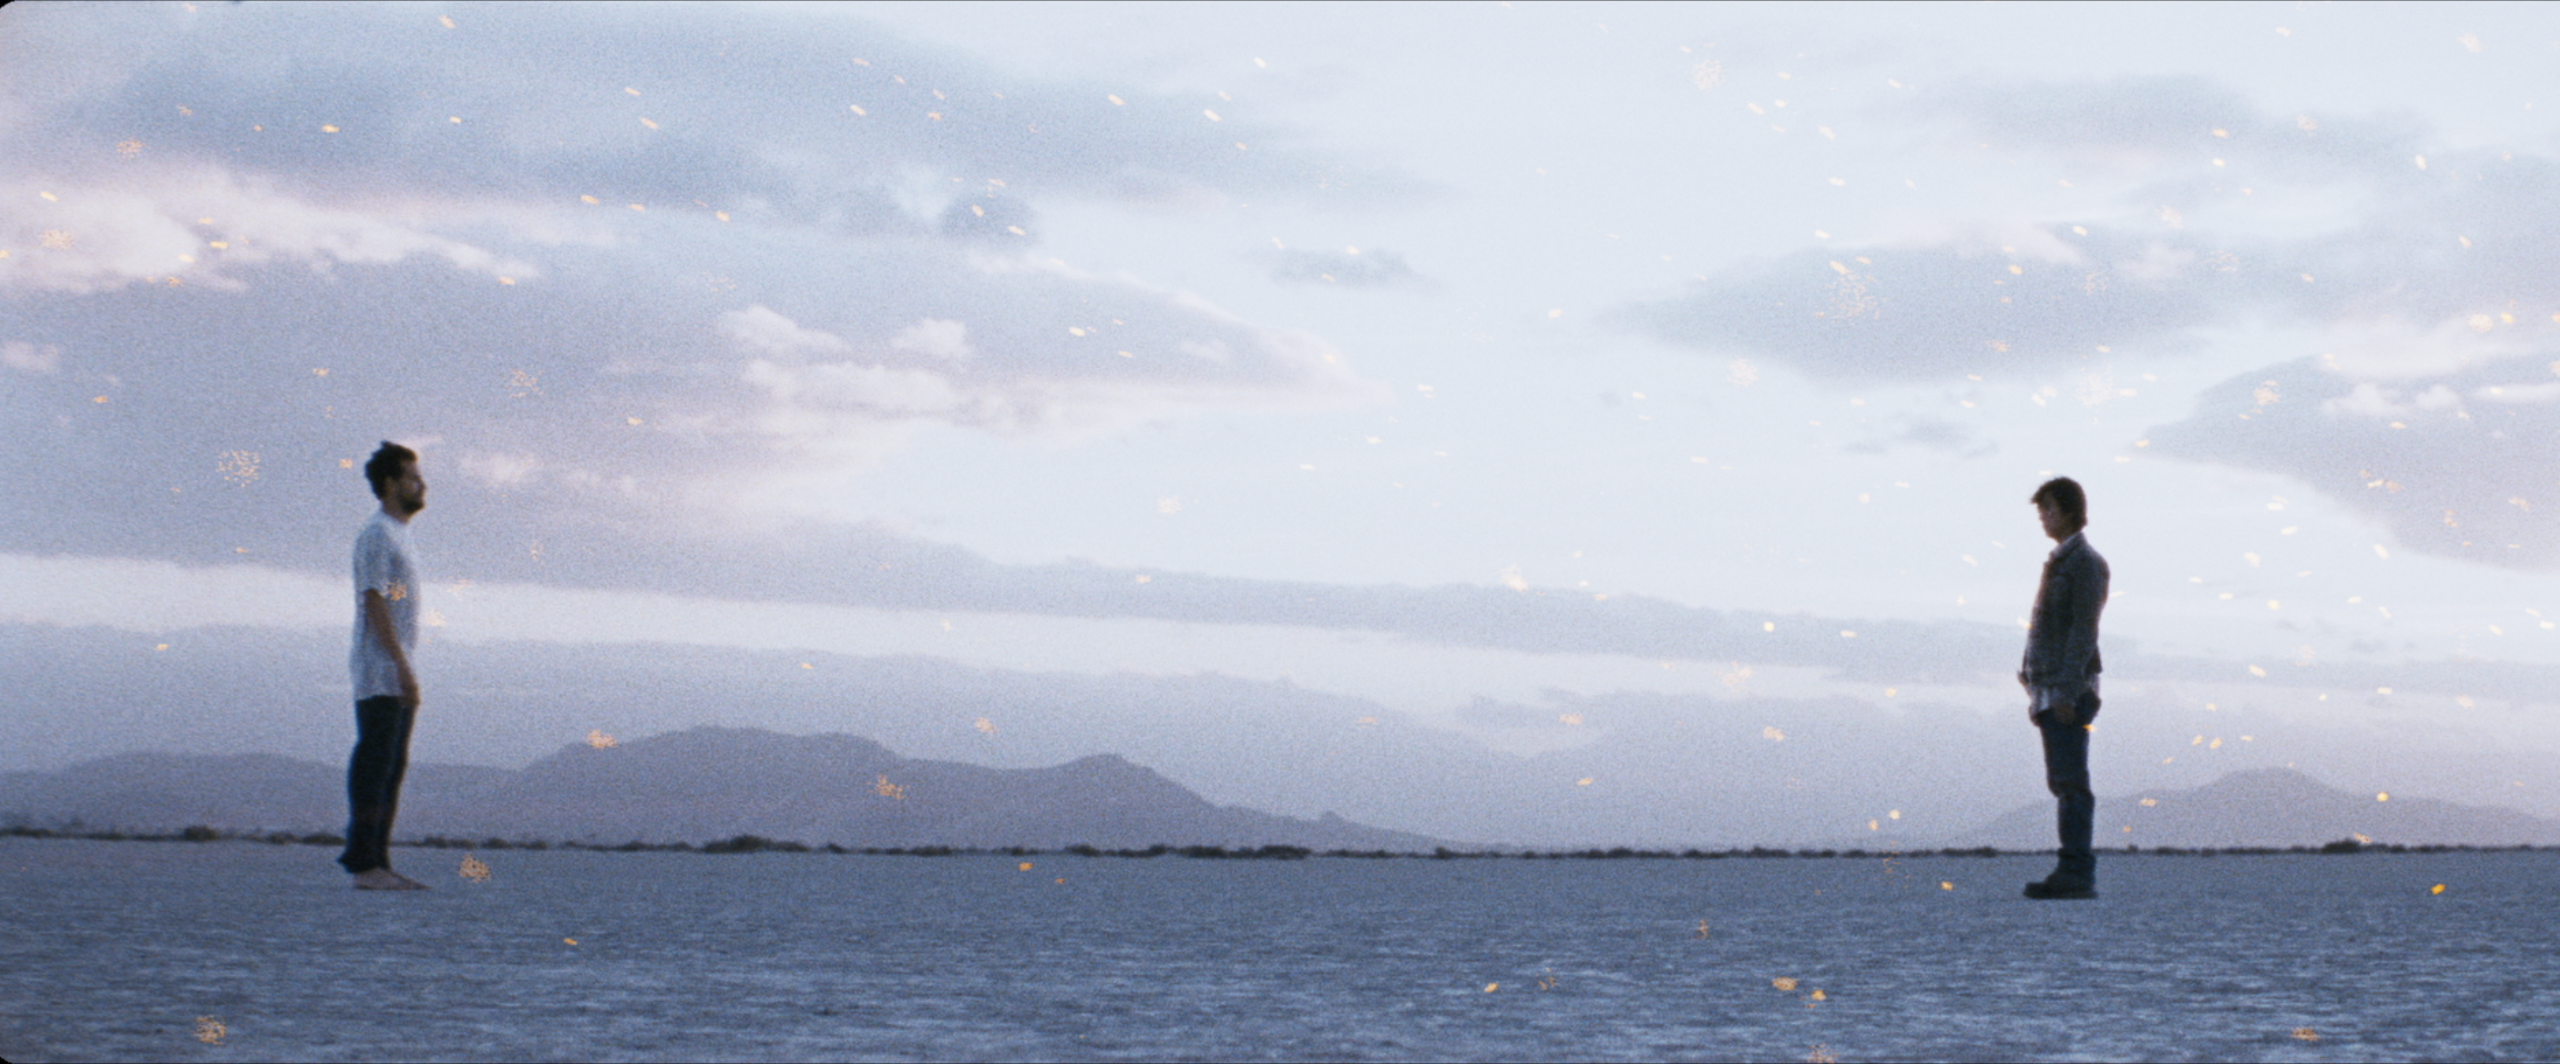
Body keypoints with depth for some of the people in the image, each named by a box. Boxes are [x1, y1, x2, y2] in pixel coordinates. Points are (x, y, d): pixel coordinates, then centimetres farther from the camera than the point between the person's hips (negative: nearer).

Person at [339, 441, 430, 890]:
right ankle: (365, 863, -12)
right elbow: (375, 601, -17)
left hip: (396, 676, 10)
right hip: (379, 672, -10)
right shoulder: (377, 535, -10)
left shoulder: (398, 535, 21)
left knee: (392, 769, 8)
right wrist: (402, 666, -22)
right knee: (374, 765, -10)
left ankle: (377, 861, 9)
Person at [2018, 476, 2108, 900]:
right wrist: (2037, 692, 19)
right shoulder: (2058, 562, 20)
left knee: (2071, 782, -11)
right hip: (2049, 691, 10)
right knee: (2062, 783, 8)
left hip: (2069, 690, -10)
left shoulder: (2085, 562, -8)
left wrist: (2067, 691, -21)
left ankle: (2077, 873, -12)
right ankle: (2073, 872, 9)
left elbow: (2083, 629, -16)